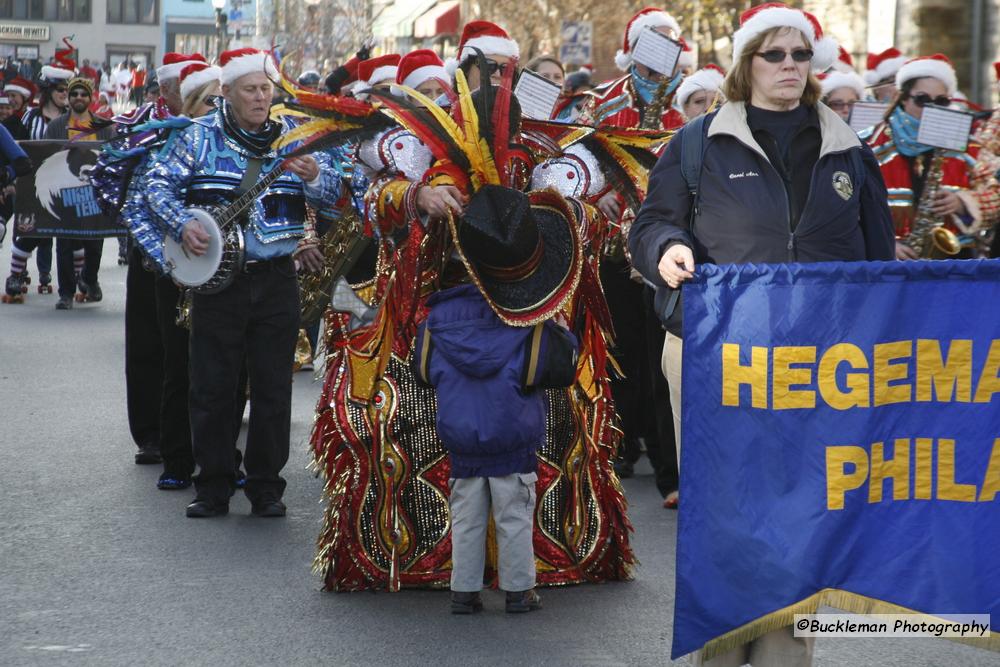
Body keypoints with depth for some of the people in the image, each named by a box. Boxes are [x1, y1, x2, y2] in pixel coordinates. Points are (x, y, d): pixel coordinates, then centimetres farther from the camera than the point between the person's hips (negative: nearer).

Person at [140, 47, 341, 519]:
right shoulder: (200, 137, 0)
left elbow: (336, 195, 1)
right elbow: (156, 181, -1)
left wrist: (314, 177, -22)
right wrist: (182, 224, -17)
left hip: (276, 280, 1)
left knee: (273, 388, 4)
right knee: (212, 387, 2)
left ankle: (266, 486, 14)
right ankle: (214, 487, 12)